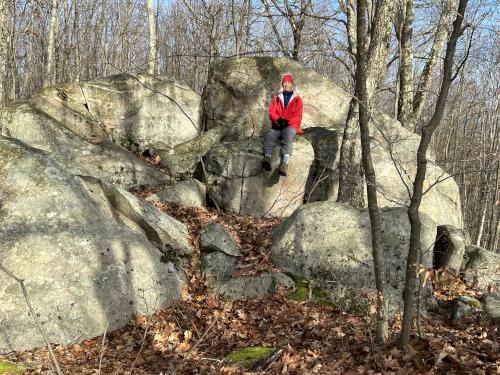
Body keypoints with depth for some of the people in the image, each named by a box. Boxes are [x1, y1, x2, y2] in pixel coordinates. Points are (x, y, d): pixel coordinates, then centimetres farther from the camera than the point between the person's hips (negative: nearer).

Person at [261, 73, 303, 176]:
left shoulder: (297, 99, 16)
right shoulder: (277, 98, 23)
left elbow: (298, 116, 4)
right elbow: (272, 111, 10)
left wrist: (287, 121, -12)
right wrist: (278, 120, -11)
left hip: (290, 125, -3)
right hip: (277, 125, 3)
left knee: (288, 137, -36)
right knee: (269, 134, -32)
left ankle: (285, 163, -58)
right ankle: (267, 157, -54)